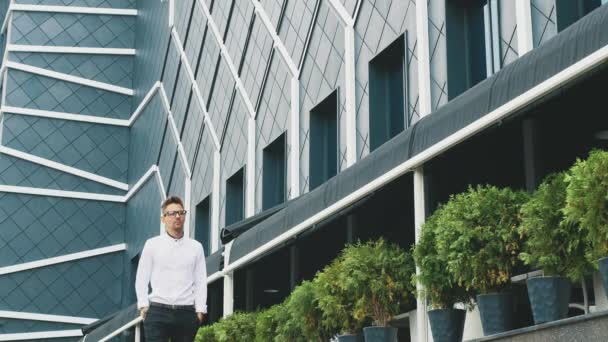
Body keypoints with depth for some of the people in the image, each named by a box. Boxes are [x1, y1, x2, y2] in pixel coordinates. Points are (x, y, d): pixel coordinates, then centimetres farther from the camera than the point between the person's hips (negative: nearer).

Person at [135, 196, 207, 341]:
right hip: (157, 311, -1)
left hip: (187, 313, 2)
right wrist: (143, 305, -1)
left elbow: (201, 281, 8)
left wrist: (200, 309, -1)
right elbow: (141, 278, 9)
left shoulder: (196, 247, 12)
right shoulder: (152, 244, 8)